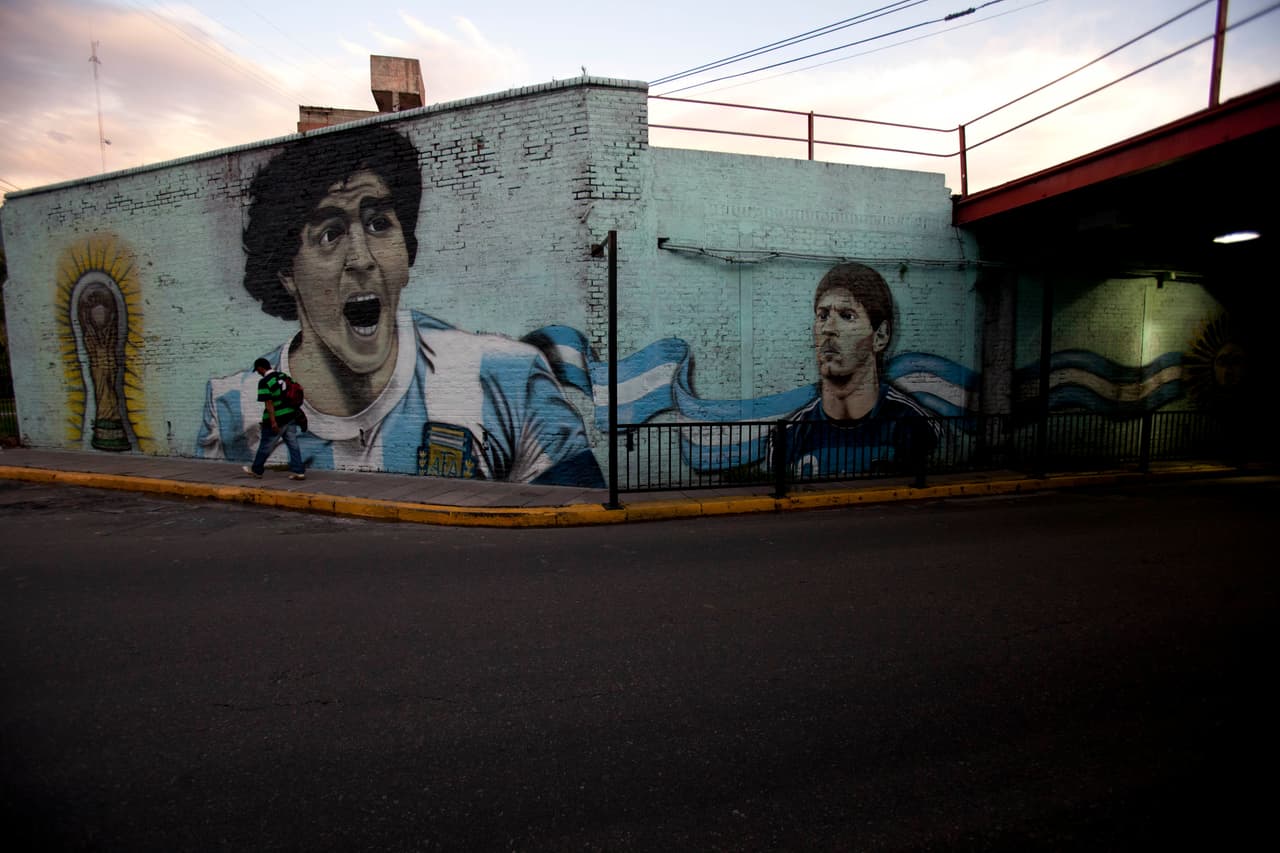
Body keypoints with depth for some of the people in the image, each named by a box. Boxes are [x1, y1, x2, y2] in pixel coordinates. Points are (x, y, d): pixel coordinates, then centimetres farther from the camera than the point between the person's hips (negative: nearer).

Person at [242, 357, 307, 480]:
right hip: (291, 417, 6)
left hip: (276, 420, -6)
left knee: (265, 446, 10)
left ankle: (256, 470, 26)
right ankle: (298, 471, 4)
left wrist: (273, 421, -20)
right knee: (293, 445, 7)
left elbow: (269, 403, -19)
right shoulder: (284, 376, 7)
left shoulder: (264, 382, -14)